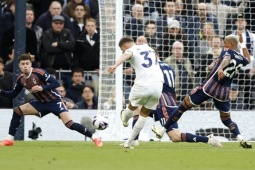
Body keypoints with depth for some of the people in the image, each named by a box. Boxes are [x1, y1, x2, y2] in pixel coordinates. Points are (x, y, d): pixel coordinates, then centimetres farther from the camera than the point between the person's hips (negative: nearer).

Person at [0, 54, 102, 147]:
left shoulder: (38, 73, -21)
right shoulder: (21, 79, -1)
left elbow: (56, 83, -23)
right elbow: (13, 94, 9)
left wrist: (42, 88, -36)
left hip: (55, 102, -7)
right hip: (42, 103, 7)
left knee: (70, 124, -21)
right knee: (18, 111, -4)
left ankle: (94, 138, -10)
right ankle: (9, 140, 2)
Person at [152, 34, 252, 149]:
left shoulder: (227, 51, -2)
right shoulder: (241, 59, 14)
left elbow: (227, 58, -27)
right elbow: (248, 59, 39)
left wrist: (220, 69, -45)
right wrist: (242, 44, 42)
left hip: (209, 87, -5)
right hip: (224, 92, 5)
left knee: (182, 107, 7)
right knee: (227, 120, 16)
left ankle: (162, 130, 12)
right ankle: (240, 138, -12)